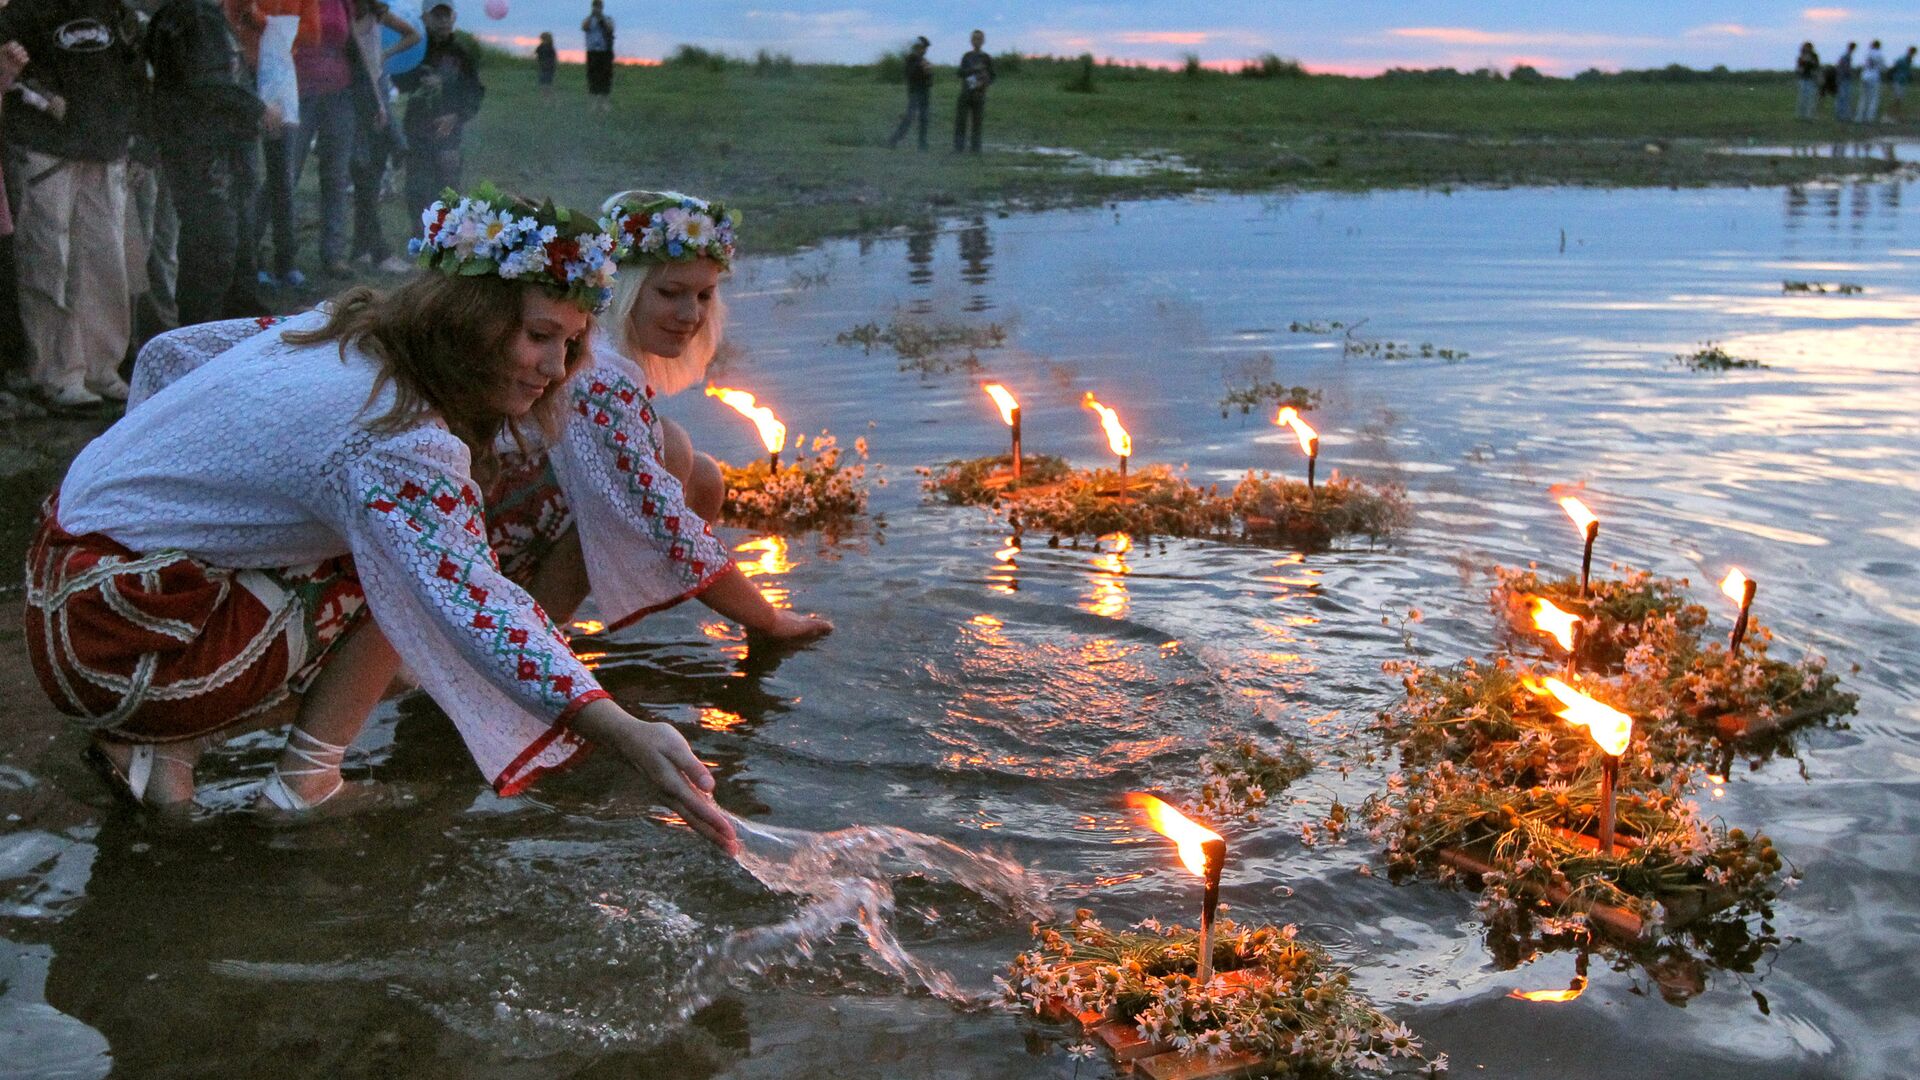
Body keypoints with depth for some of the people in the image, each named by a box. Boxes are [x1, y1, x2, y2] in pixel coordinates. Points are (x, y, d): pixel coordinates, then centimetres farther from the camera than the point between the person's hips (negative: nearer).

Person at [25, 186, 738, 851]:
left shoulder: (346, 329, 2)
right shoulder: (399, 443, -27)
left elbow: (171, 349, 16)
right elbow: (471, 605, -39)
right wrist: (625, 734, -47)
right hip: (121, 648, -9)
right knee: (406, 577, -10)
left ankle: (158, 750, 11)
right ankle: (304, 785, -1)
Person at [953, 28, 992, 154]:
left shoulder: (986, 58, 3)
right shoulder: (966, 56, 10)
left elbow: (992, 77, 5)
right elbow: (960, 73, 1)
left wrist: (983, 83, -16)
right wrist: (974, 69, -15)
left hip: (979, 95, -2)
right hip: (965, 93, 2)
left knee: (977, 122, -3)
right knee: (960, 121, -7)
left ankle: (976, 148, 0)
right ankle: (958, 147, -5)